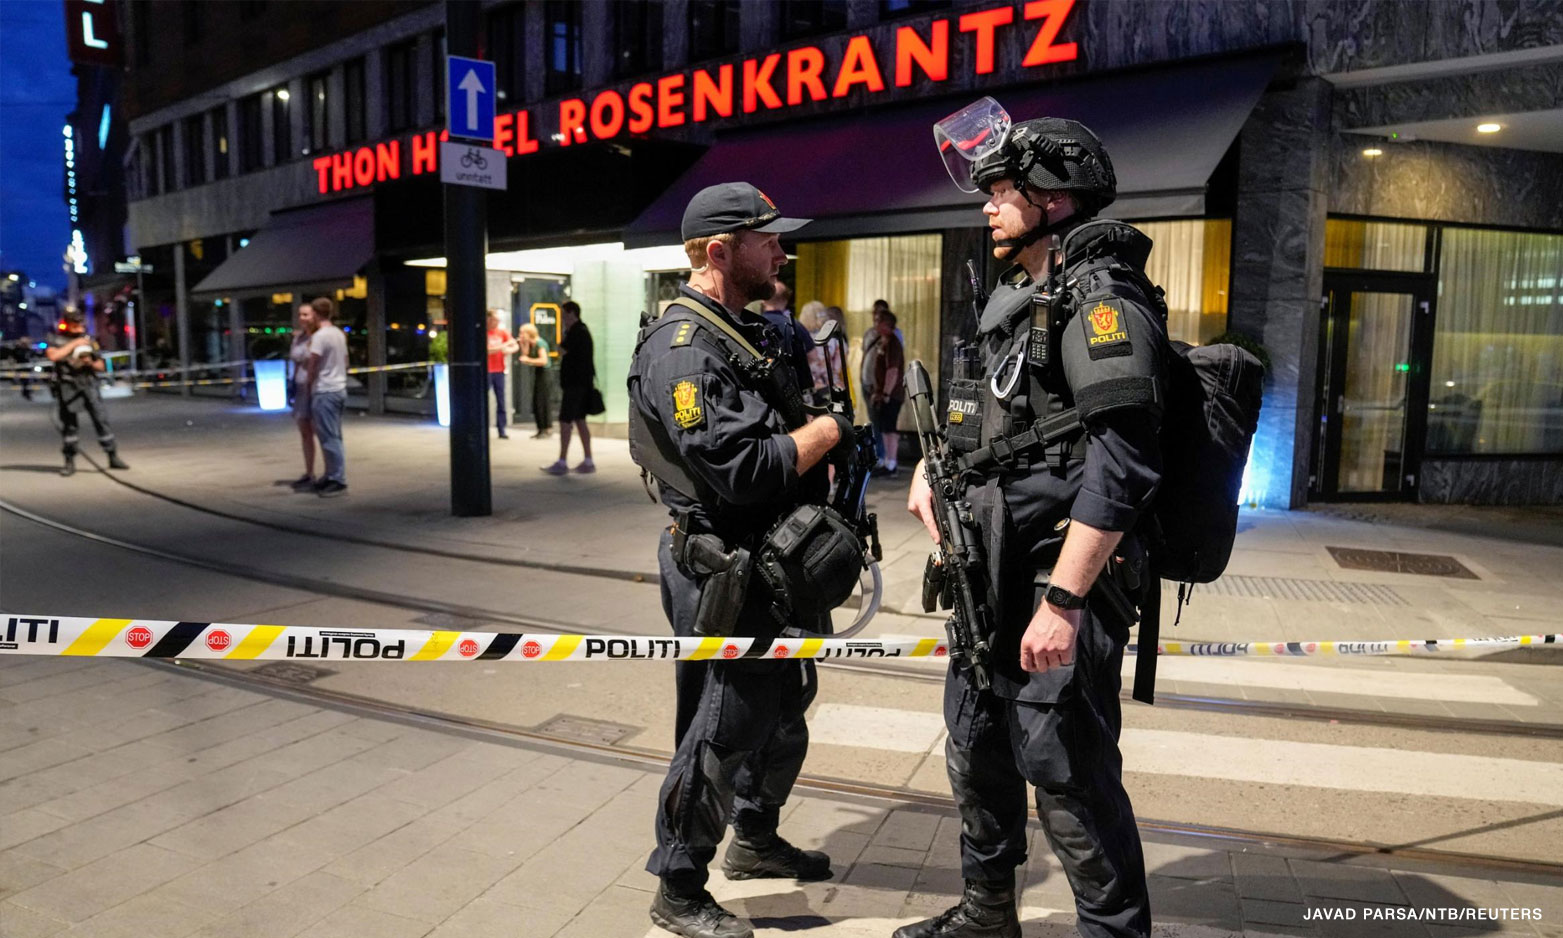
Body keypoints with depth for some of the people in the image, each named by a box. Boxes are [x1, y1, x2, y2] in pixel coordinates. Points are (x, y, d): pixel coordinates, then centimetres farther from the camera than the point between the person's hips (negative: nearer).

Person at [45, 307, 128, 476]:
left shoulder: (89, 340, 11)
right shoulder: (56, 340, 3)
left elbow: (100, 366, 14)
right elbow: (52, 355, -18)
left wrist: (90, 363, -8)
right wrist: (73, 344, -14)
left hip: (88, 385, 2)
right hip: (68, 388, -2)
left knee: (101, 419, -4)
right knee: (68, 424, 4)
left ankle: (113, 457, 1)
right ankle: (70, 462, 12)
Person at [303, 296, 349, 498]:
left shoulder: (320, 335, -14)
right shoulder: (339, 334, 12)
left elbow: (313, 365, -12)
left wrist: (309, 386, 3)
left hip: (324, 392, -9)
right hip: (339, 389, 9)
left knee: (329, 438, -6)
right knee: (333, 437, 14)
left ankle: (339, 481, -5)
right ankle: (332, 475, 21)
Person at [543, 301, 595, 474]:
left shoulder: (576, 332, -15)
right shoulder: (581, 330, 17)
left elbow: (561, 352, -14)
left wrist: (563, 338, -1)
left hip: (574, 384, -10)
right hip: (582, 383, 10)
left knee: (565, 421, -7)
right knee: (580, 421, 11)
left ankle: (561, 463, -5)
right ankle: (588, 461, 13)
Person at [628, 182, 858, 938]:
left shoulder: (747, 332, 12)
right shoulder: (682, 349, -20)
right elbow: (741, 471, -29)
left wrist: (830, 437, 1)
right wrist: (827, 431, -16)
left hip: (775, 561, 10)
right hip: (725, 572, -10)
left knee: (784, 706, 23)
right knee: (725, 729, 1)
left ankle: (756, 840, 44)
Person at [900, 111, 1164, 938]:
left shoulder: (1100, 300, -14)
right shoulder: (1015, 299, 15)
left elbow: (1120, 466, -24)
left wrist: (1063, 600, -27)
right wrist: (933, 464, 10)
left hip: (1064, 582, -10)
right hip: (994, 576, 10)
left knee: (1067, 773, -2)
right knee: (976, 748, 20)